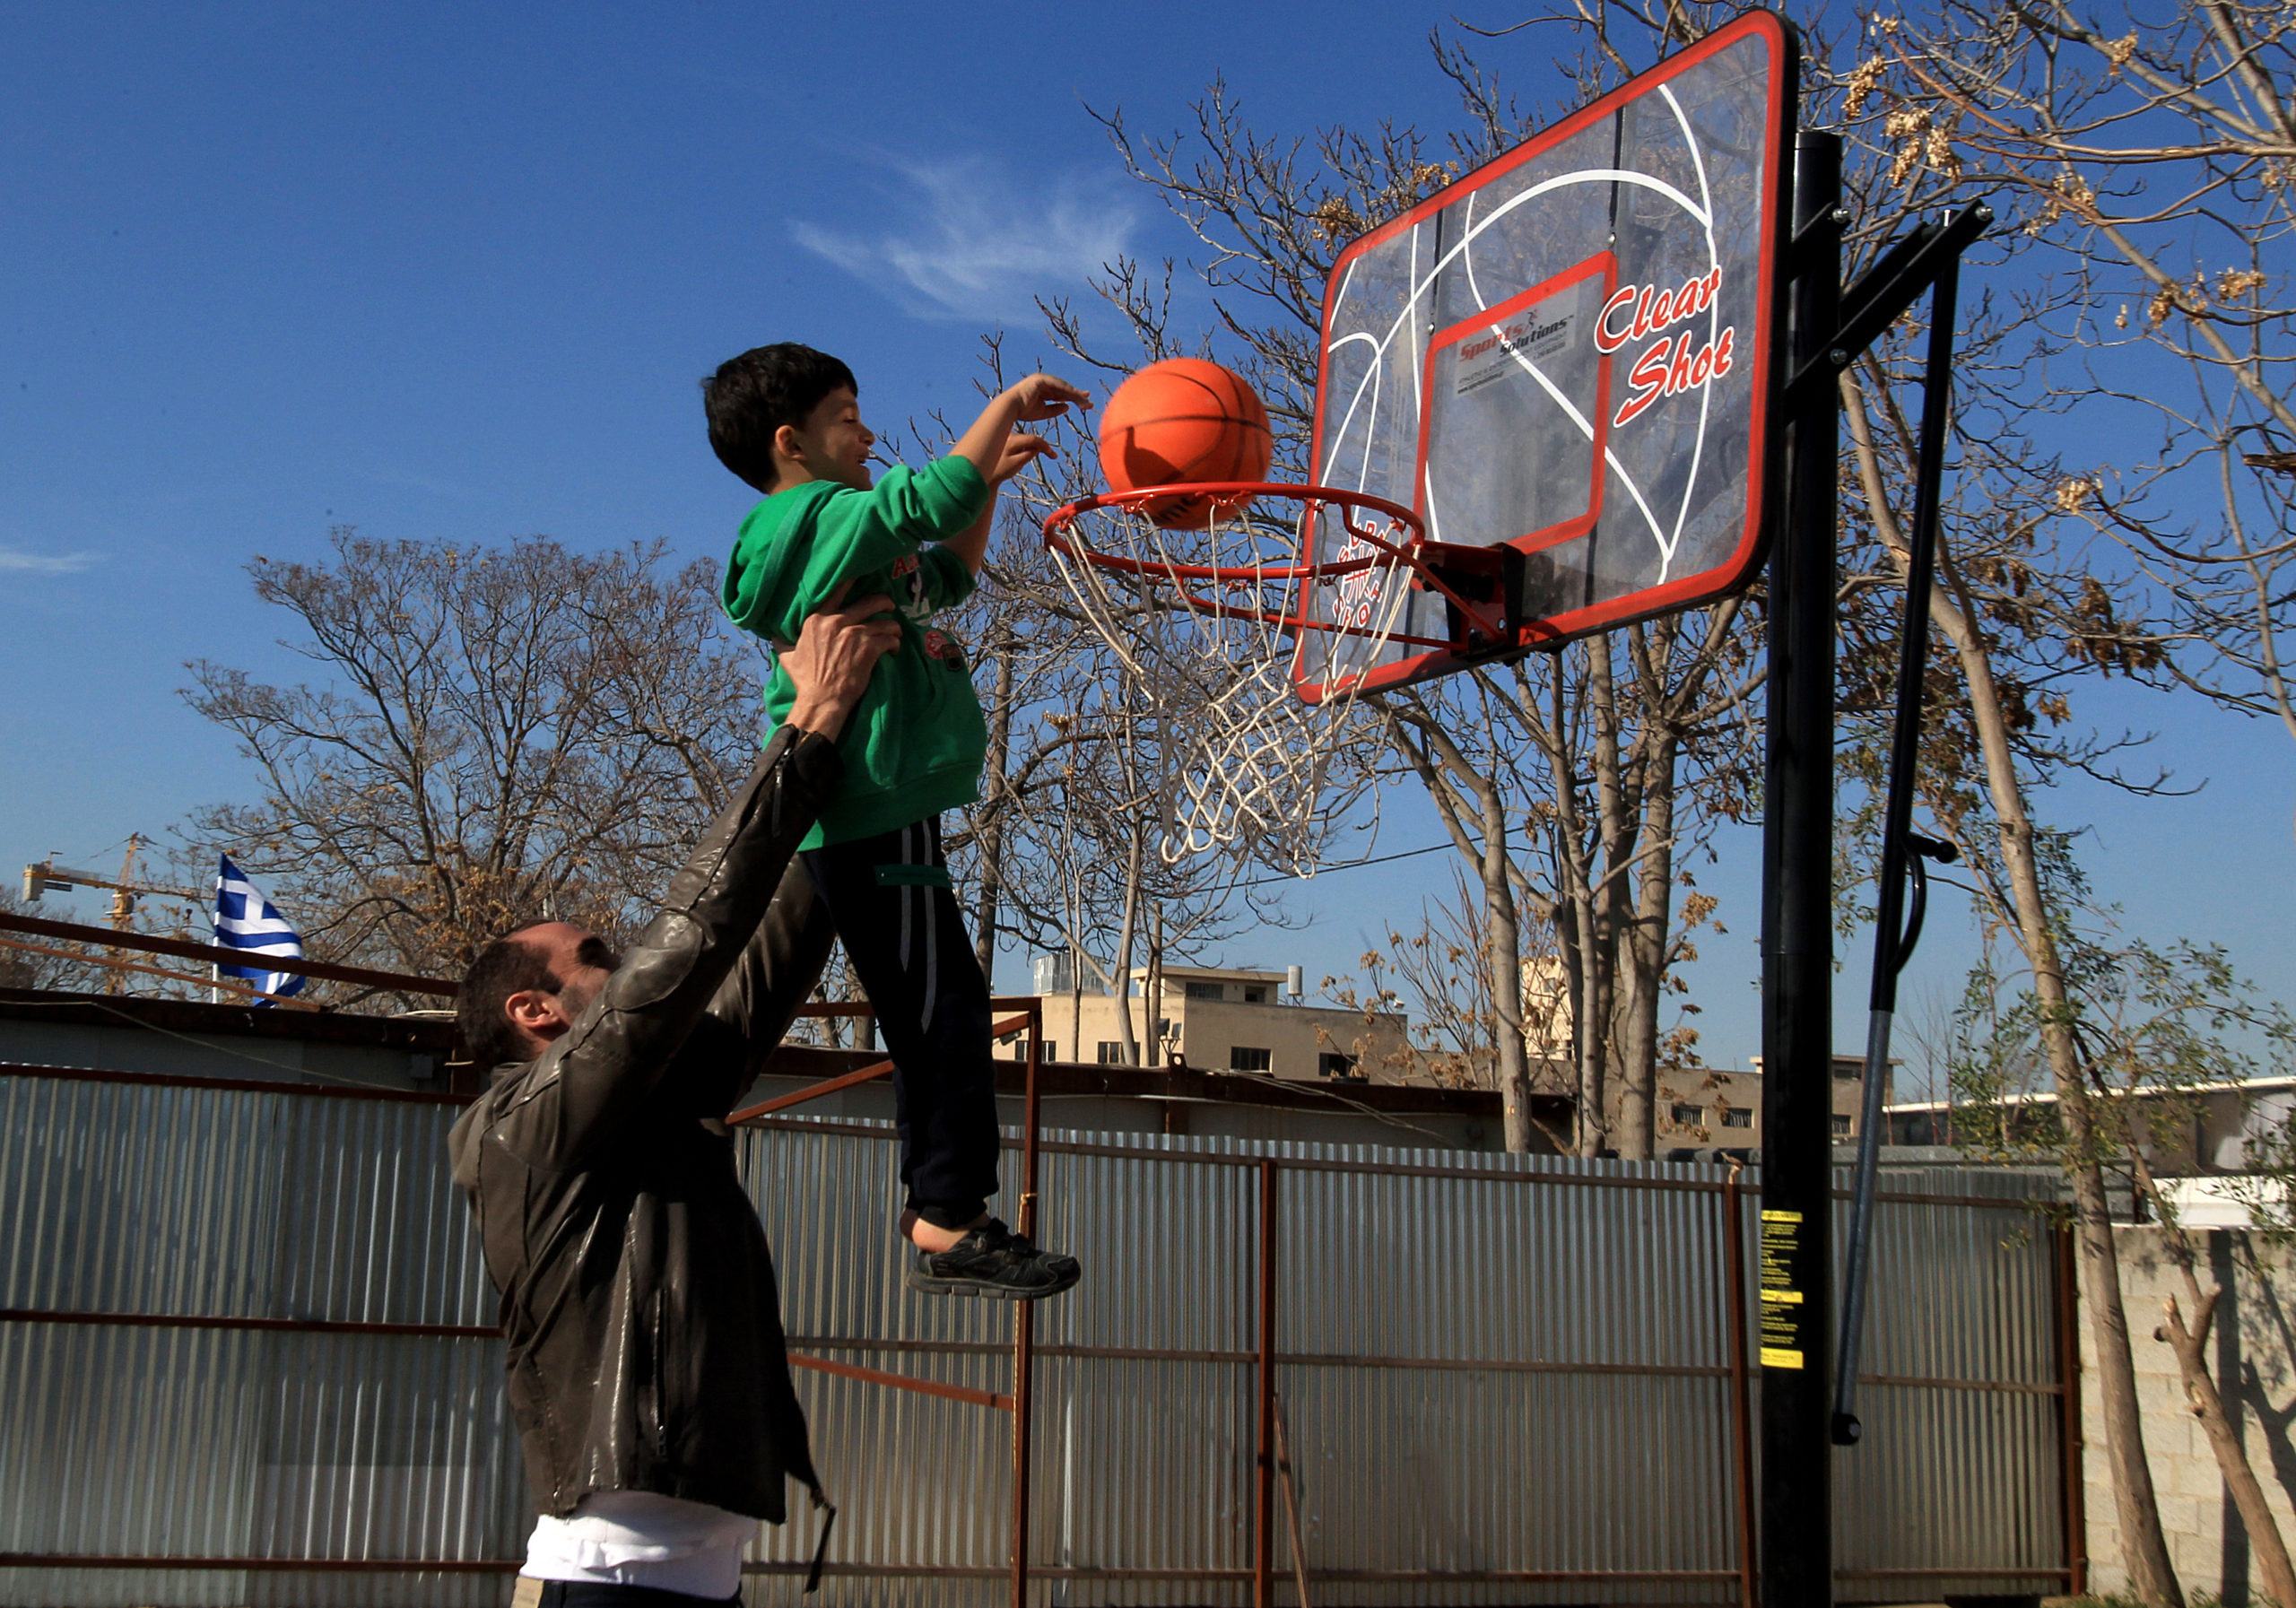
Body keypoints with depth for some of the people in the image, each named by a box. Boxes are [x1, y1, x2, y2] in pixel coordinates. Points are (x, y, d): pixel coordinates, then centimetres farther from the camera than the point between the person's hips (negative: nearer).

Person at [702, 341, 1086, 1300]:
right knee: (940, 1007, -9)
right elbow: (933, 498, -23)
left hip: (854, 814, 11)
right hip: (875, 813, -11)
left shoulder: (832, 537, 23)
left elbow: (945, 581, 35)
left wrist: (991, 479, 26)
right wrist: (1008, 404, -9)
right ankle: (949, 1226, -7)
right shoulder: (819, 517, -8)